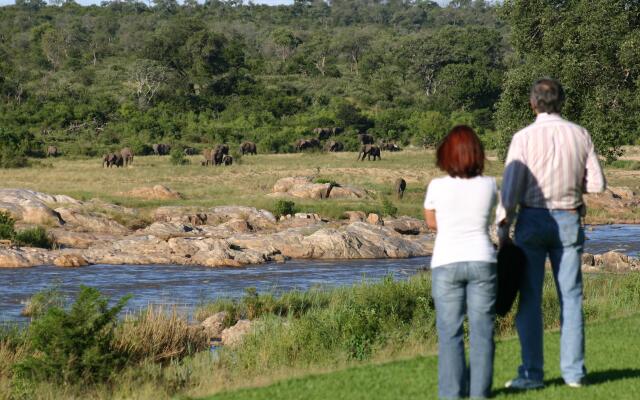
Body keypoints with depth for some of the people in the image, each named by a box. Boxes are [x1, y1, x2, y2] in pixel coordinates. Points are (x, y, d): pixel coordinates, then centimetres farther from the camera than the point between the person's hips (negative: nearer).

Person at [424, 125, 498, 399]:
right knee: (481, 329, 6)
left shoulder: (437, 187, -8)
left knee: (450, 331, 4)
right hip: (482, 261, 1)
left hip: (446, 264, -1)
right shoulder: (488, 186, -4)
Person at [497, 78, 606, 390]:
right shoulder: (580, 135, 1)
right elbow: (597, 184, 3)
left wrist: (503, 227, -3)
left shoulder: (524, 138, -8)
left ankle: (532, 374, 0)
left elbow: (511, 188, -10)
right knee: (570, 297, 8)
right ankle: (573, 371, 7)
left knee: (530, 298, 1)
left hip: (532, 220, -3)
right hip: (568, 221, 3)